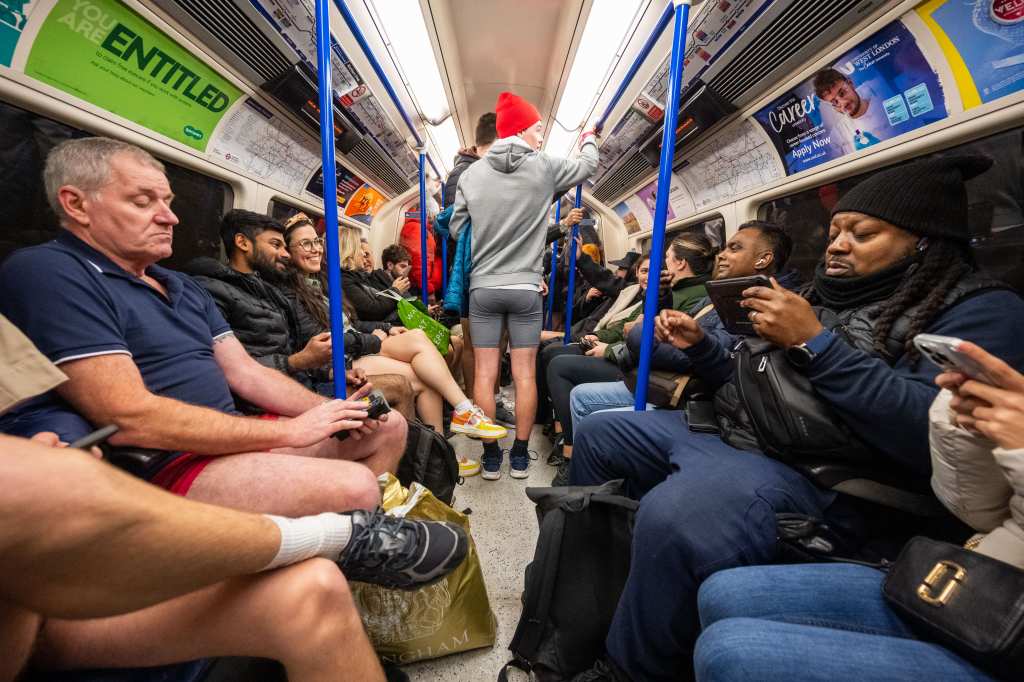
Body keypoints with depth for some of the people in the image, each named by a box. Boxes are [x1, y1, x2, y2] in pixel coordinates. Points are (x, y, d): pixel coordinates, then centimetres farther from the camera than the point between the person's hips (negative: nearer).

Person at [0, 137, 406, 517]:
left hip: (232, 437, 9)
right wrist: (290, 431, -18)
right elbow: (130, 418, -20)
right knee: (352, 487, -29)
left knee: (387, 427, 5)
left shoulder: (184, 287, 18)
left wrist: (335, 411, -5)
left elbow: (247, 373, 11)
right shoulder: (46, 273, -9)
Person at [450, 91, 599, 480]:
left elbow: (456, 230, 5)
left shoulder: (472, 173, 3)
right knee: (525, 374, 7)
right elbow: (588, 166, 18)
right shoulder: (545, 168, 0)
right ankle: (520, 455, 17)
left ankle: (490, 456, 13)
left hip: (482, 288, 2)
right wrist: (589, 139, 39)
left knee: (485, 373, 6)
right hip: (526, 289, -1)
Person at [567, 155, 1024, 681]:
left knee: (671, 517, -38)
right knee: (596, 433, 8)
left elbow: (937, 439, -19)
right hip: (725, 437, 8)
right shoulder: (826, 297, 18)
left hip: (814, 475, -8)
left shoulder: (980, 310, -2)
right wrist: (700, 346, 5)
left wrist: (814, 343, -19)